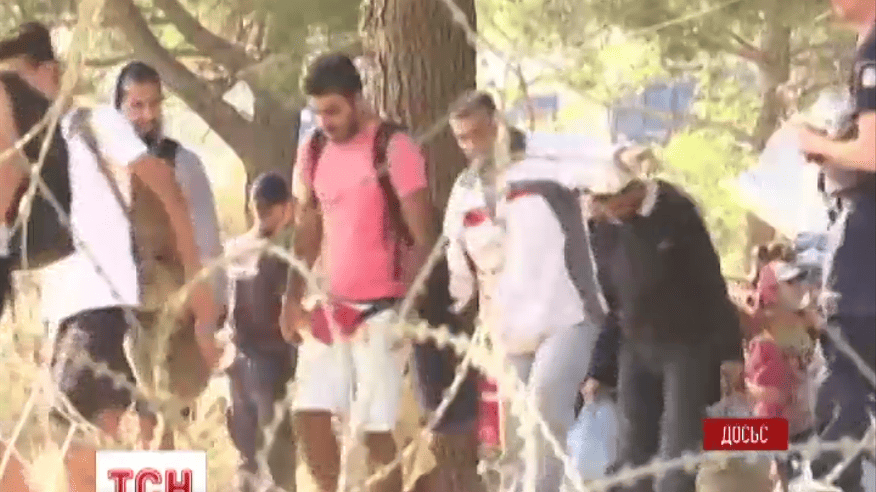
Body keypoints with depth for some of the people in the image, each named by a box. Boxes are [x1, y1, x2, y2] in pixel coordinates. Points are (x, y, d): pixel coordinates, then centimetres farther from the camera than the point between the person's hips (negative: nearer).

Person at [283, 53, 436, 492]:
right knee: (308, 414, 0)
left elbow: (421, 237, -11)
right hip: (329, 307, 6)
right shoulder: (312, 152, 8)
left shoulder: (393, 149, -10)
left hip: (381, 309, -6)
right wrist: (293, 300, 9)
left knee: (373, 427, -4)